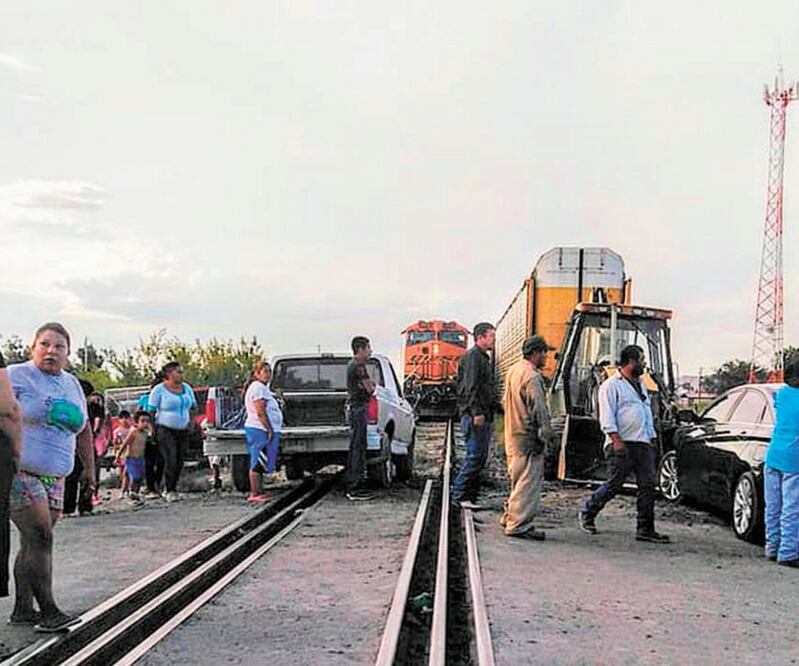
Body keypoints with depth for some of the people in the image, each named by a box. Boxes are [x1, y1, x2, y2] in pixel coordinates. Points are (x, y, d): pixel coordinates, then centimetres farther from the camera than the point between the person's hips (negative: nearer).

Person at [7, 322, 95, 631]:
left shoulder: (72, 384, 16)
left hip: (54, 479, 7)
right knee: (39, 539, -12)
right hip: (19, 474, -6)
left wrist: (89, 466, 24)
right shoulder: (16, 376, -4)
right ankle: (48, 611, -9)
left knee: (34, 543, 7)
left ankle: (22, 609, 13)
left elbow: (83, 429, 26)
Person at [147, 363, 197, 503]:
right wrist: (153, 431, -11)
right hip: (165, 431, -5)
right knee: (170, 462, -13)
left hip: (183, 431, 5)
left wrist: (191, 423, 7)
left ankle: (173, 488, 15)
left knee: (179, 463, 3)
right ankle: (170, 491, -4)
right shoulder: (159, 390, -7)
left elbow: (192, 407, 20)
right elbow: (151, 411, -6)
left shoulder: (187, 388, 10)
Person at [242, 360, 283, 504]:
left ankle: (259, 492, 17)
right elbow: (260, 412, -19)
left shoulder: (263, 387, 22)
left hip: (265, 430, 11)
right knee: (258, 462, -9)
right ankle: (254, 494, -8)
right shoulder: (257, 387, -12)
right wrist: (270, 430, -19)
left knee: (259, 463, 13)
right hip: (260, 429, -11)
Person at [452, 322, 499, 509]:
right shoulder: (472, 356, -11)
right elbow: (470, 387, -19)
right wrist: (476, 412, -24)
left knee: (480, 457, 10)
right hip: (475, 416, -10)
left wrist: (492, 409, 21)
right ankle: (460, 495, -6)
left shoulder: (483, 357, 21)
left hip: (484, 416, 10)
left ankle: (470, 496, 13)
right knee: (475, 456, -10)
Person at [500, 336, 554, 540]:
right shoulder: (532, 377, -18)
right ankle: (519, 525, -4)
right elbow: (538, 410, -20)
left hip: (513, 436, 10)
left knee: (518, 480, 19)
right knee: (529, 481, -5)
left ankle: (510, 517, 26)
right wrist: (545, 435, -12)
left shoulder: (513, 371, 13)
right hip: (528, 439, -10)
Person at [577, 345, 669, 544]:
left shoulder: (641, 386, 22)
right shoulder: (611, 385, -3)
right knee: (614, 485, -6)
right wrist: (616, 440, -20)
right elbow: (607, 416, -11)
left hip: (643, 445, 7)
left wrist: (652, 439, 20)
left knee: (648, 486, -1)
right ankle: (587, 513, 14)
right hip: (622, 445, -7)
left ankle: (645, 529, 3)